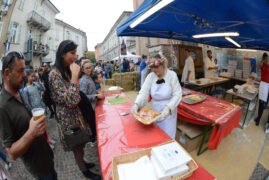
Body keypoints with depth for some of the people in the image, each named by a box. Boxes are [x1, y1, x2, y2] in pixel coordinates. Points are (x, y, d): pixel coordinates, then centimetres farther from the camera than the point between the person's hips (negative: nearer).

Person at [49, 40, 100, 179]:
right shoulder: (55, 74, -22)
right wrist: (75, 76, -29)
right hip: (68, 117, -7)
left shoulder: (67, 70, 4)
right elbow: (71, 100, -32)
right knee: (77, 145, 14)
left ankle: (81, 162, 50)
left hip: (76, 113, 8)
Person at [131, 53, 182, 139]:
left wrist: (168, 108, -31)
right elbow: (144, 92, -12)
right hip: (155, 111, 3)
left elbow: (177, 95, -16)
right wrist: (136, 104, -29)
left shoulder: (172, 75, -14)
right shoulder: (150, 76, -5)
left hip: (168, 112, -3)